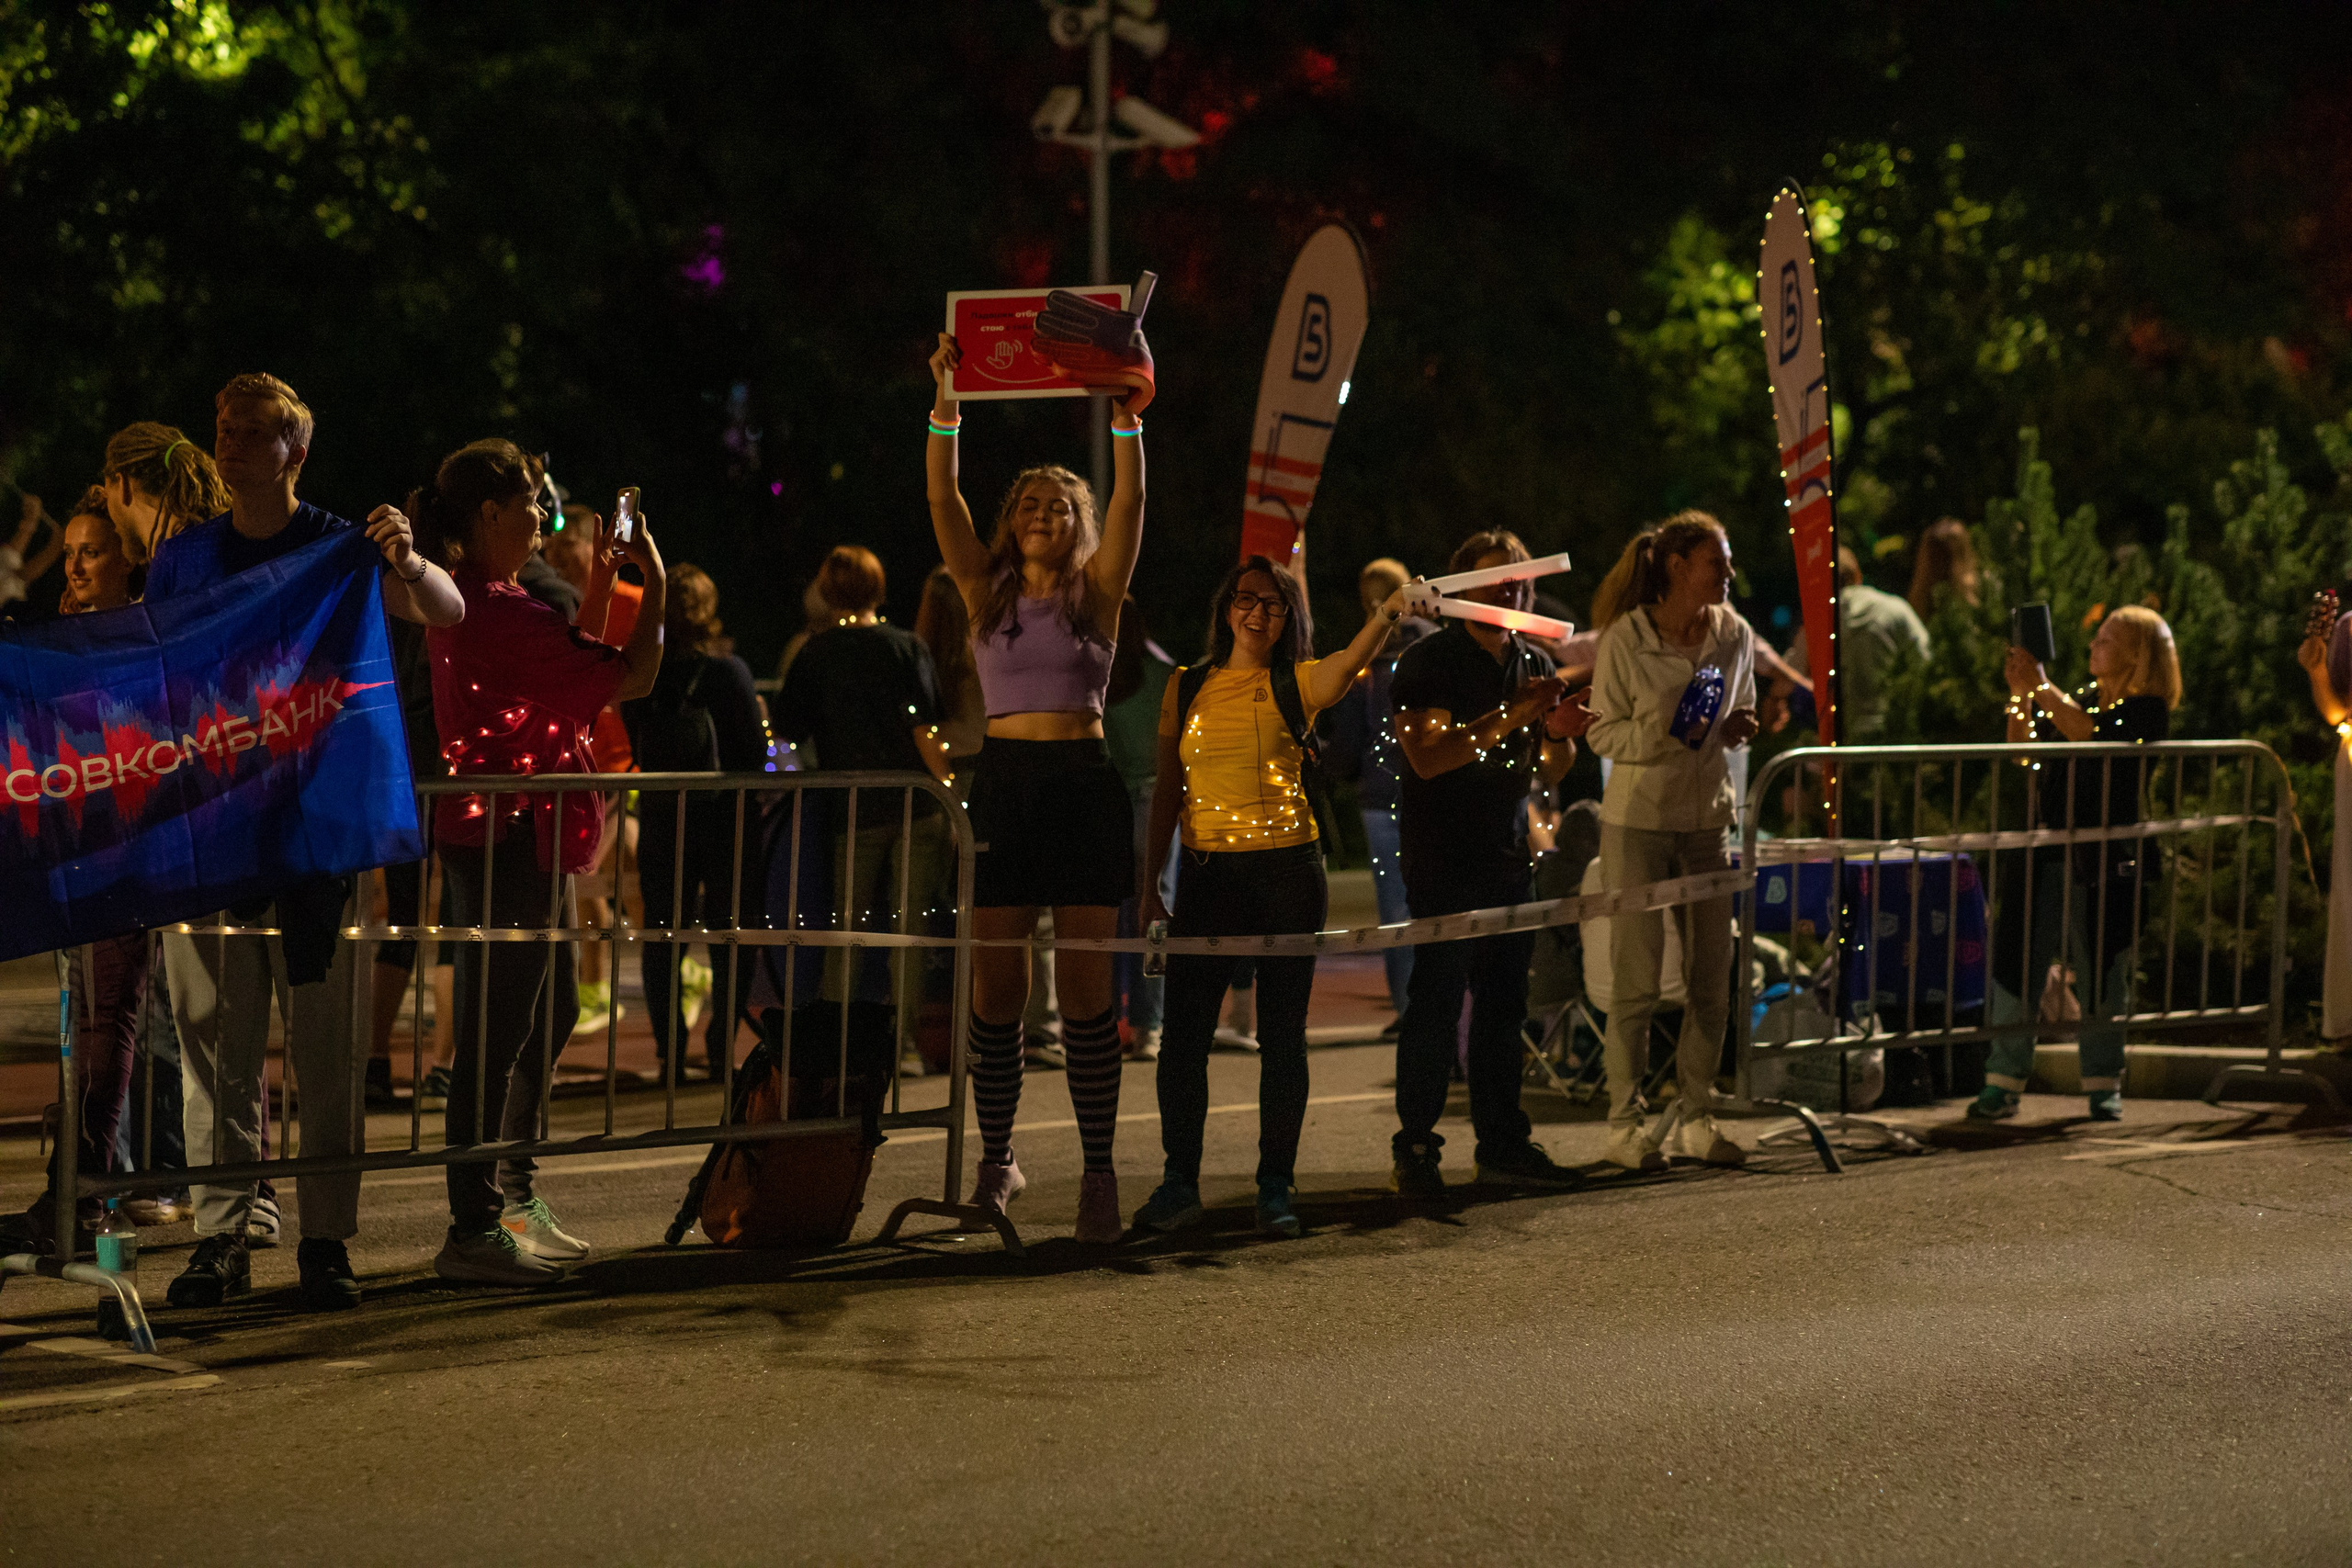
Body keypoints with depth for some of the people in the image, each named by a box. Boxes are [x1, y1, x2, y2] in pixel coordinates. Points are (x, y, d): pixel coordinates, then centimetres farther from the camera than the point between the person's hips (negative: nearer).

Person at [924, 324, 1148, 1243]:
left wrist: (1127, 416, -15)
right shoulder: (988, 594, 9)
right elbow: (941, 497, 0)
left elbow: (1129, 502, -5)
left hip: (1084, 787, -1)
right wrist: (946, 402, -8)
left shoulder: (1097, 593, 7)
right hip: (1005, 781, 1)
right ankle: (996, 1160, 13)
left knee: (1086, 987, -2)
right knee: (996, 987, 1)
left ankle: (1100, 1172, -1)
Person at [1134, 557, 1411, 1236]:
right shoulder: (1186, 688, 9)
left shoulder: (1296, 686, 2)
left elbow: (1350, 663, -21)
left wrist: (1385, 616, -40)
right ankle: (1179, 1183, 9)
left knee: (1282, 1034, 1)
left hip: (1287, 869, -2)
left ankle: (1275, 1187, 7)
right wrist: (1150, 880, 8)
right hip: (1206, 872, 2)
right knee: (1184, 1029, -2)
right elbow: (1168, 789, 12)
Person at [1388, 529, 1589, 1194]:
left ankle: (1503, 1143, 14)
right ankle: (1415, 1149, -4)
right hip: (1442, 858, -6)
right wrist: (1511, 717, -24)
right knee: (1437, 1003, -8)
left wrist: (1561, 736, -5)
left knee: (1505, 1003, 8)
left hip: (1509, 854, 6)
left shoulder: (1535, 664, 14)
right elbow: (1428, 757, -19)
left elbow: (1547, 771, 18)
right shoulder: (1428, 661, -7)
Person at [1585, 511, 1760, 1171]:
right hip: (1638, 820, -5)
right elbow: (1604, 733, -7)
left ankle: (1696, 1117, 16)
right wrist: (1664, 733, -23)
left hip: (1707, 819, 5)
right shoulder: (1624, 640, -11)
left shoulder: (1735, 635, 3)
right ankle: (1624, 1125, 4)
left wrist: (1739, 727, -6)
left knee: (1712, 979, 5)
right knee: (1637, 981, -4)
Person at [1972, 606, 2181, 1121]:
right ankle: (2003, 1084, 2)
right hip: (2046, 855, 6)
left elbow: (2086, 731, -21)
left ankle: (2104, 1086, 13)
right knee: (2018, 968, 0)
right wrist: (2021, 695, 3)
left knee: (2101, 976, 2)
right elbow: (2024, 751, 15)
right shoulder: (2083, 700, 16)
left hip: (2104, 863, -6)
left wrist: (2041, 686, -18)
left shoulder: (2147, 711, -5)